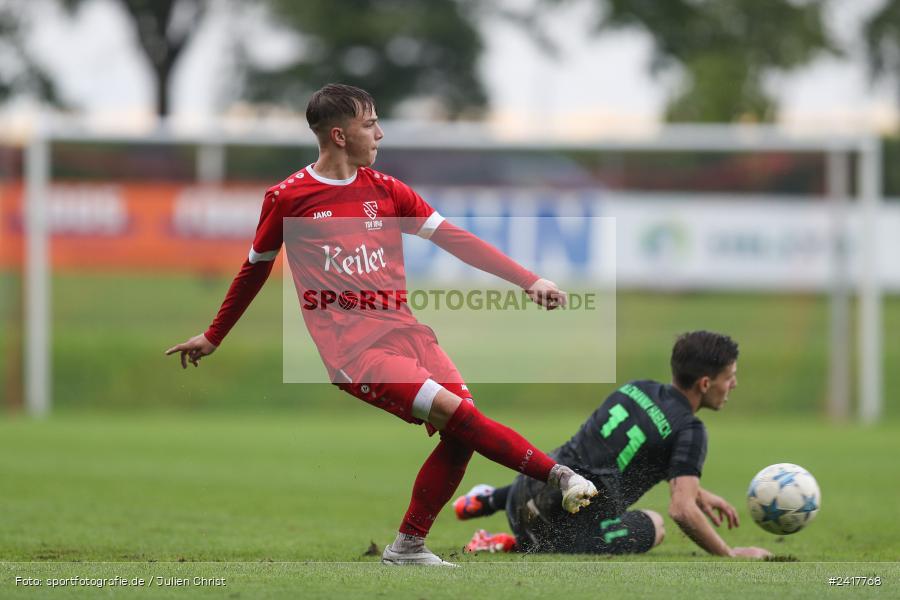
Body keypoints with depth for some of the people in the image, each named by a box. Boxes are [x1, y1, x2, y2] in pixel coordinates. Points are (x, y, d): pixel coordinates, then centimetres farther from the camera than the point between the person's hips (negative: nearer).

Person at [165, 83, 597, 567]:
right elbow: (255, 270, 16)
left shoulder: (386, 190, 13)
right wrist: (213, 337, 26)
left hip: (403, 332, 5)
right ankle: (557, 476, -20)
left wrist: (528, 280, 1)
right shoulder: (287, 199, 2)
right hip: (352, 350, -5)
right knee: (454, 411, -23)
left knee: (461, 433, -10)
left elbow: (455, 239, 10)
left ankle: (408, 547, 3)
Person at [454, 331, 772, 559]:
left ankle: (491, 499, 25)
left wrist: (697, 493, 32)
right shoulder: (689, 431, -11)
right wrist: (730, 554, -8)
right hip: (565, 522, -10)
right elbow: (681, 510, -21)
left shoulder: (639, 388, 12)